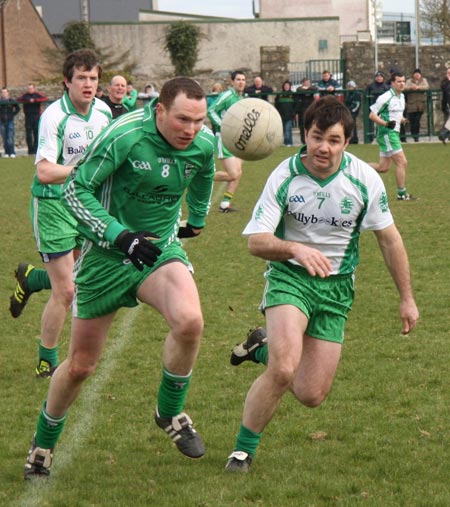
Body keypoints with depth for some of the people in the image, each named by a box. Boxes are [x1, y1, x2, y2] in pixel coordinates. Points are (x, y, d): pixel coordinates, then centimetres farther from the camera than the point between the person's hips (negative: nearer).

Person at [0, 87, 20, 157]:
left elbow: (18, 109, 11)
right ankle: (6, 153, 9)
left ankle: (12, 152, -6)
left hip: (10, 121, -1)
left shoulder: (12, 101, -1)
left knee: (10, 138, -8)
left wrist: (13, 114, 2)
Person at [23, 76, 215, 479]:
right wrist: (121, 236, -26)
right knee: (80, 365, 5)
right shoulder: (125, 135, -23)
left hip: (162, 249, 3)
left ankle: (170, 412, -2)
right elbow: (76, 189, -18)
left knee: (189, 321, -28)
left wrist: (197, 219, 32)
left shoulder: (203, 143, -7)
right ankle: (43, 444, 31)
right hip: (107, 254, -3)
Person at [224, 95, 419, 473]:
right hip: (289, 276, -3)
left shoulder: (365, 179, -10)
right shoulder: (285, 176, -14)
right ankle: (243, 449, -4)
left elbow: (389, 239, 2)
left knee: (311, 396, 0)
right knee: (283, 371, -26)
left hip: (337, 286, 3)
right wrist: (297, 249, -36)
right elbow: (256, 242, -16)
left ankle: (265, 348, 30)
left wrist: (407, 298, 6)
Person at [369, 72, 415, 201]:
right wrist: (386, 123, -27)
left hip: (394, 133, 9)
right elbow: (372, 115, -13)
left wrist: (402, 119, 9)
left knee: (383, 168, 10)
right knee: (402, 162, -10)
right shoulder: (386, 97, -14)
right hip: (387, 133, -9)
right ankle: (402, 194, -3)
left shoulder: (401, 96, 13)